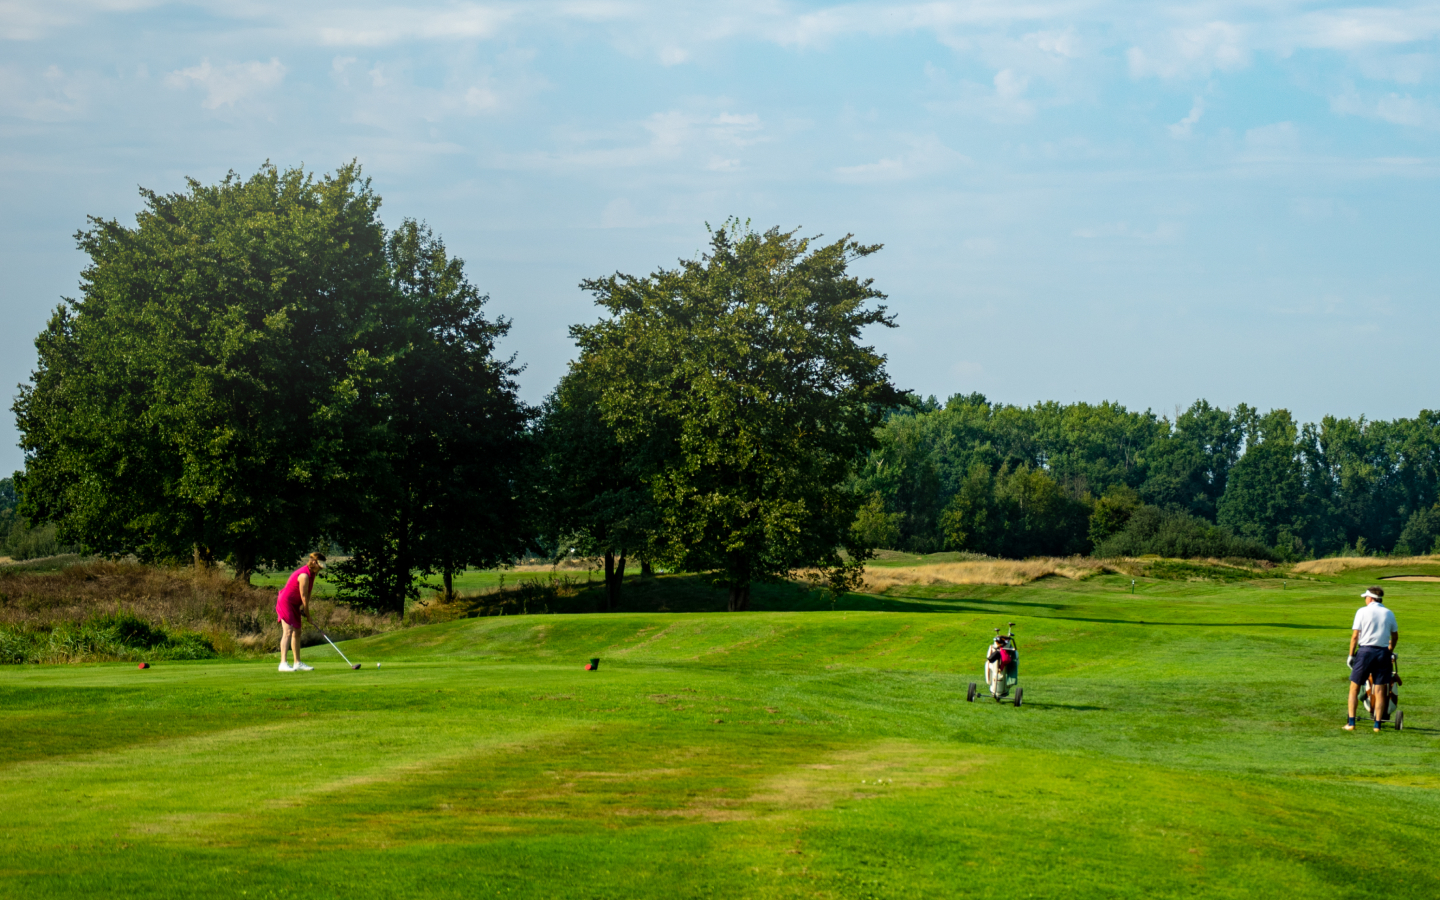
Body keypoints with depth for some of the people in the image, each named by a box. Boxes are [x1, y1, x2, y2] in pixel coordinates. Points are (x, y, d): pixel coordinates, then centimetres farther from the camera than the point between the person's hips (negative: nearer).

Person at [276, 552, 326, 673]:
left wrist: (304, 609, 0)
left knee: (297, 633, 12)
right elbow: (303, 596, -19)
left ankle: (298, 663, 18)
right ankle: (283, 663, -25)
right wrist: (307, 614, -11)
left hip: (294, 605, 10)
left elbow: (308, 593, 9)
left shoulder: (312, 573, 7)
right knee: (288, 631, -18)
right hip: (286, 602, -10)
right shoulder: (304, 575, -24)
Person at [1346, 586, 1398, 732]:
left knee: (1354, 688, 7)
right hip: (1383, 652, 3)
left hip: (1365, 650, -3)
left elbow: (1355, 635, -6)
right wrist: (1390, 651, 32)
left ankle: (1351, 722, 2)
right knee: (1379, 690, 6)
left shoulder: (1362, 611, -2)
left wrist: (1351, 655, 0)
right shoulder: (1389, 614, 9)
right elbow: (1395, 636, 17)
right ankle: (1378, 724, 4)